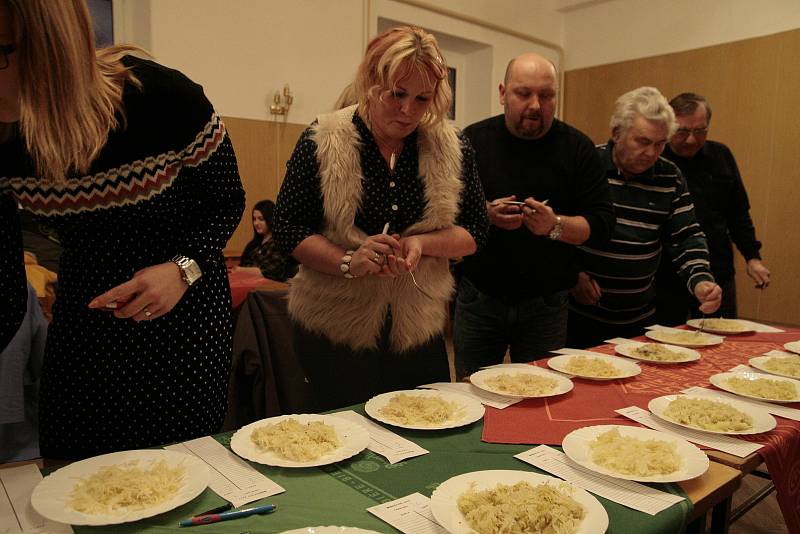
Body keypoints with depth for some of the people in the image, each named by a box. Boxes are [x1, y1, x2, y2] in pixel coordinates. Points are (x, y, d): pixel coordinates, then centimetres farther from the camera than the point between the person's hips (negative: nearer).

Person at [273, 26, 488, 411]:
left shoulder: (452, 148, -2)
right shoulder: (322, 143, -10)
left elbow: (475, 230, 2)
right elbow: (288, 227, -7)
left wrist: (422, 243, -17)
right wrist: (348, 263, -22)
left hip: (419, 327, 3)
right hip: (335, 329, -2)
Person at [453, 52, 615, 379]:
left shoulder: (577, 147, 0)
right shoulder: (473, 140, -1)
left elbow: (602, 221, -2)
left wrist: (556, 225, -21)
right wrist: (485, 214, -21)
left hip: (545, 304, 1)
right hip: (479, 299, 0)